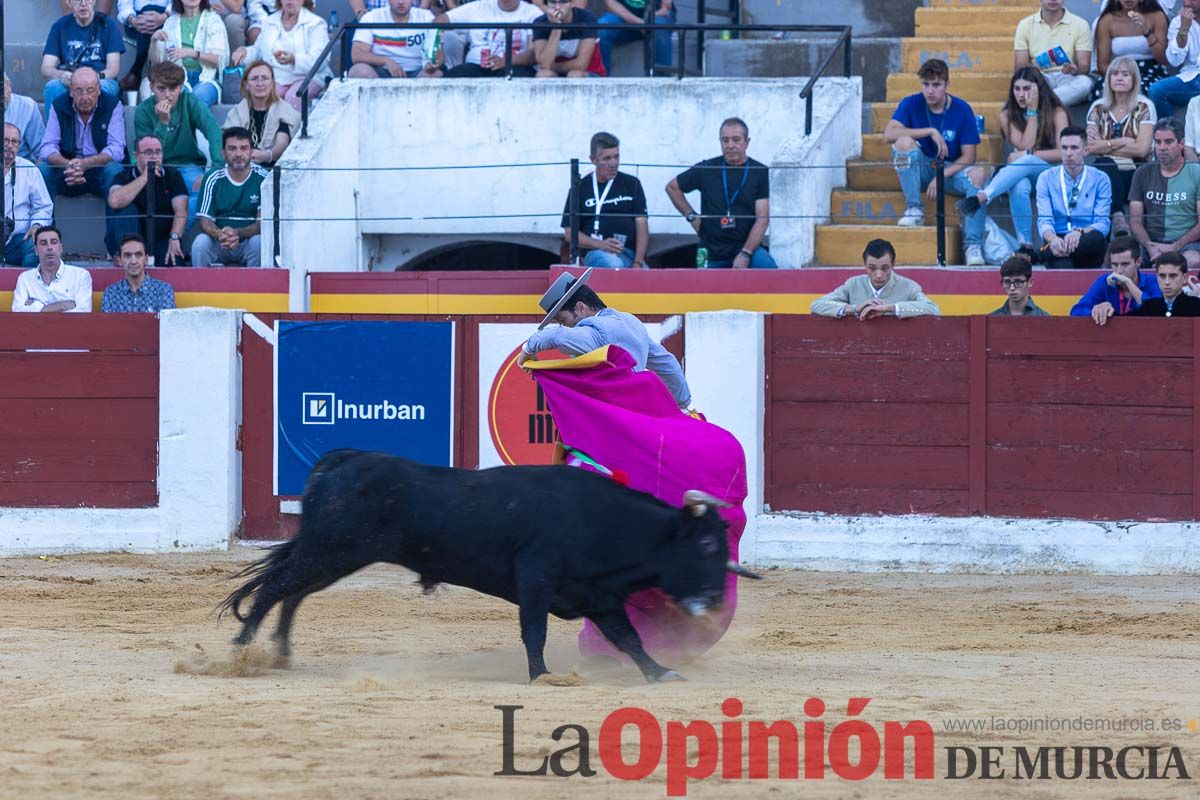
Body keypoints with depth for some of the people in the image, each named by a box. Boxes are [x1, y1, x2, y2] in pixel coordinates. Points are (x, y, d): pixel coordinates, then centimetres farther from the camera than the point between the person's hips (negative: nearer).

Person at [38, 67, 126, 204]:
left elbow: (116, 149, -14)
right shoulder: (59, 107, 1)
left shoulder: (113, 106, -5)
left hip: (101, 168, -2)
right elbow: (48, 147, -7)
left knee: (114, 171, -34)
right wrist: (68, 165, -31)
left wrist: (85, 164, -33)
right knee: (42, 170, -25)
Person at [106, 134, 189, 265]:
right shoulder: (124, 177, -3)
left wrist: (174, 238, -25)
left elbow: (181, 211, -7)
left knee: (173, 263, -30)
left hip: (163, 239, 0)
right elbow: (114, 202, -27)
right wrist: (144, 178, -23)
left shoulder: (172, 175, 3)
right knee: (126, 209, -27)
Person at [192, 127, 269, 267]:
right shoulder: (213, 179, 0)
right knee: (200, 243, -28)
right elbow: (205, 221, -5)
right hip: (219, 245, 1)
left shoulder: (262, 178, -5)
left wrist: (237, 233, -31)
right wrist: (219, 234, -29)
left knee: (259, 242, -32)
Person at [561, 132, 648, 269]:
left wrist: (638, 263, -7)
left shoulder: (631, 184, 15)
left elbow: (641, 225, 8)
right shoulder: (580, 188, 11)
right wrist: (600, 245, -10)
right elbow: (569, 232, 8)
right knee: (614, 265, -37)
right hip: (596, 252, -2)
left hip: (631, 254, 2)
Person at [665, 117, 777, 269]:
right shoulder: (707, 169, 3)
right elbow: (672, 187, 17)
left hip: (747, 246, -2)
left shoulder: (760, 172, -1)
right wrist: (691, 217, 6)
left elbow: (762, 219, -6)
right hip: (712, 251, 2)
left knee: (768, 268, -31)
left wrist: (745, 254, -17)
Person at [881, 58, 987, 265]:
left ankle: (973, 245, -34)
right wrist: (931, 132, -24)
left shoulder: (962, 110, -7)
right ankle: (914, 210, -22)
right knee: (904, 141, -28)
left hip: (952, 170, -1)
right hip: (921, 170, 1)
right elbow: (889, 134, -21)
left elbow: (968, 156, -8)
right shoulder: (911, 104, -5)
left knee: (978, 174, -33)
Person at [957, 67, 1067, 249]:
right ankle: (1024, 245, -43)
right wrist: (1032, 112, -10)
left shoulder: (1056, 113, -1)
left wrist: (1028, 155, -14)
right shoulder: (1007, 116, 4)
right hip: (1022, 174, 2)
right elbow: (1024, 146, -8)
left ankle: (981, 198, -55)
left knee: (1026, 162, -38)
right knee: (1019, 187, -39)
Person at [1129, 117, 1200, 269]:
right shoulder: (1143, 174, 14)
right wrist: (1150, 247, -10)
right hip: (1152, 244, 1)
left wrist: (1175, 247, -12)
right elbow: (1135, 220, 9)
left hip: (1187, 244, -1)